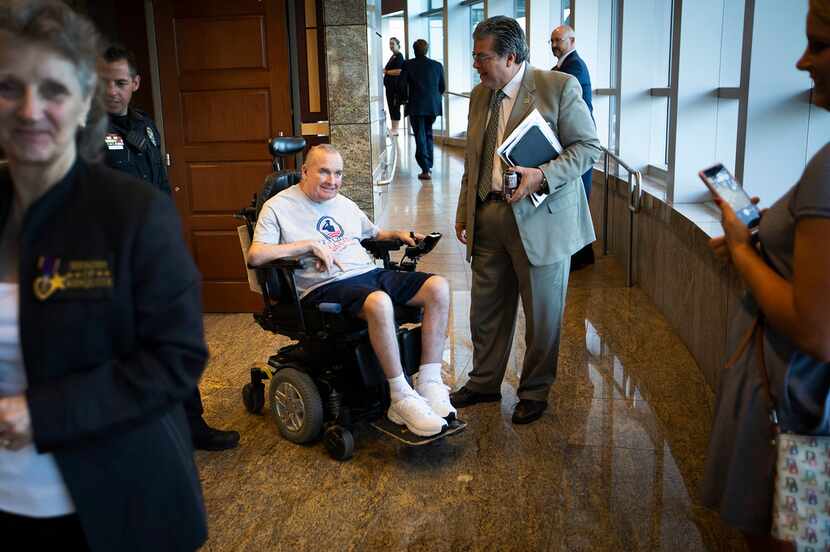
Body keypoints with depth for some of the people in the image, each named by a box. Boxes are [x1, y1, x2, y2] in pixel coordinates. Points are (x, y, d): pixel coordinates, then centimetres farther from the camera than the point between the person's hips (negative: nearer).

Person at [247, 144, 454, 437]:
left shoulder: (344, 203, 25)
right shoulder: (279, 207, 4)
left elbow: (373, 233, 39)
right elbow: (255, 255, -11)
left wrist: (398, 234, 16)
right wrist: (311, 244, -15)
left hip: (370, 272, 7)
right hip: (325, 286, -7)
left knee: (438, 288, -16)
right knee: (380, 302, -40)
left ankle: (429, 384, -15)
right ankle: (402, 399, -26)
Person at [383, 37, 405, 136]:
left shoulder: (399, 56, -10)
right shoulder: (393, 56, 19)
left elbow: (398, 71, -21)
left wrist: (387, 71, -12)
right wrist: (386, 71, 9)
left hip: (397, 87, -10)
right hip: (390, 86, 10)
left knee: (395, 108, -8)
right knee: (391, 108, 11)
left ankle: (395, 130, -5)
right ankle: (393, 128, 16)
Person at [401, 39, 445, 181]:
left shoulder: (408, 65, -5)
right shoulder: (437, 65, 4)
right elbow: (442, 87, 9)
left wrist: (405, 99, 10)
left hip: (416, 106, -3)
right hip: (433, 106, 3)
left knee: (420, 137, -1)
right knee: (428, 134, 19)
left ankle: (425, 170, -9)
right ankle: (429, 165, 23)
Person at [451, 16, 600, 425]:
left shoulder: (559, 87, -8)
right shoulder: (479, 95, 11)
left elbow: (588, 146, -9)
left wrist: (542, 176, -23)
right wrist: (463, 213, 14)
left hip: (541, 219, -6)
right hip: (488, 218, 6)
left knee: (542, 314, 7)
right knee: (485, 310, 14)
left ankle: (535, 391, 25)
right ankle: (484, 382, 32)